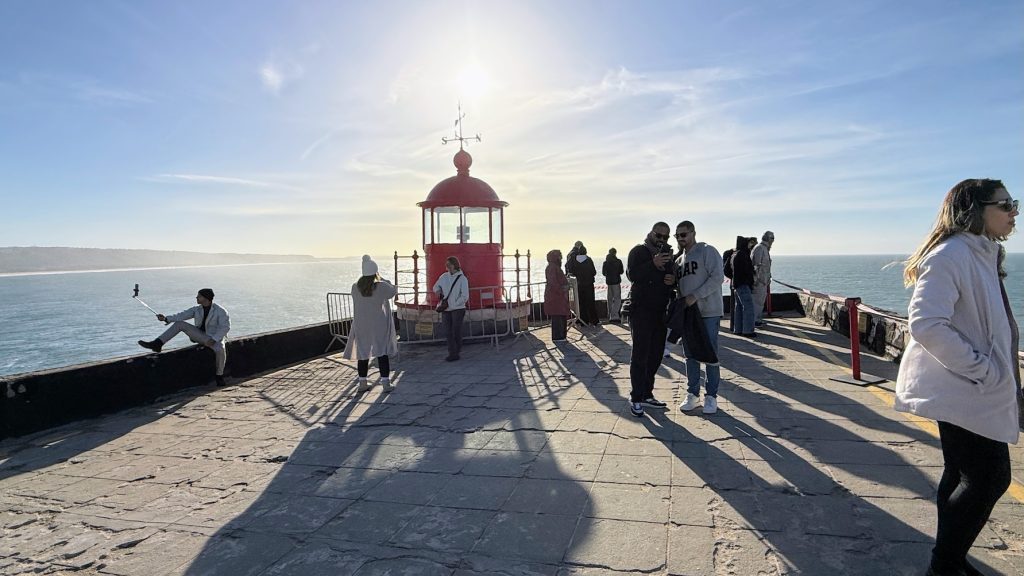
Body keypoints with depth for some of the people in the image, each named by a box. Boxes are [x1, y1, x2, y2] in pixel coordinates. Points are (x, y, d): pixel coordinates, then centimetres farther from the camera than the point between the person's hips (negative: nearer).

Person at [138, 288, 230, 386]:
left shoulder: (220, 311, -14)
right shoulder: (197, 309, 2)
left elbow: (225, 326, -20)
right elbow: (183, 315, -10)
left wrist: (213, 339, -28)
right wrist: (166, 318, -25)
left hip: (215, 338, -5)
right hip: (200, 336, 5)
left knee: (220, 350, -38)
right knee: (179, 324, -9)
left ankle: (219, 376, -15)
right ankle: (157, 344, -12)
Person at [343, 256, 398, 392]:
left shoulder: (355, 287, -5)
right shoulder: (382, 286, -13)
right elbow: (394, 291, 5)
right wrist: (382, 279, 13)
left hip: (361, 326, 3)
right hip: (379, 326, -3)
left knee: (362, 352, 12)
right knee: (382, 353, 4)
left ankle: (362, 383, 18)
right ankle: (386, 382, 4)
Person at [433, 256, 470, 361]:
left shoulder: (462, 278, -7)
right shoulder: (444, 276, 7)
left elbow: (465, 297, -11)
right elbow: (436, 286, 24)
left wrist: (453, 304, -13)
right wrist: (437, 290, 1)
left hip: (458, 308, -5)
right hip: (445, 309, 5)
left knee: (456, 330, 0)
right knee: (447, 331, 6)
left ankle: (457, 348, 21)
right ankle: (452, 353, 16)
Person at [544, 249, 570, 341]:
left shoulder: (556, 267, 18)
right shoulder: (551, 268, -14)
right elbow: (553, 282, -22)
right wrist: (562, 291, -19)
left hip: (559, 296, 10)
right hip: (554, 296, -10)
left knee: (562, 316, 12)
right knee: (557, 316, -7)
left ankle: (561, 335, 19)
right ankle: (557, 337, -2)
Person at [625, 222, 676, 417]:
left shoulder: (668, 254, 16)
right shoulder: (639, 251, -4)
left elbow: (672, 279, 22)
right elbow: (632, 274, -20)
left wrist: (673, 280, -2)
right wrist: (653, 264, -32)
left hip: (660, 311, 7)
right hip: (641, 311, -7)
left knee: (655, 355, 10)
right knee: (640, 354, -6)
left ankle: (647, 394, 20)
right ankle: (635, 398, 1)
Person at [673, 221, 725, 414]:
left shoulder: (707, 251, -5)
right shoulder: (679, 260, 16)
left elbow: (717, 277, -15)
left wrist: (696, 295, -20)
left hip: (708, 312, -6)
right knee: (690, 355, 10)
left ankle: (711, 396, 11)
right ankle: (693, 393, 20)